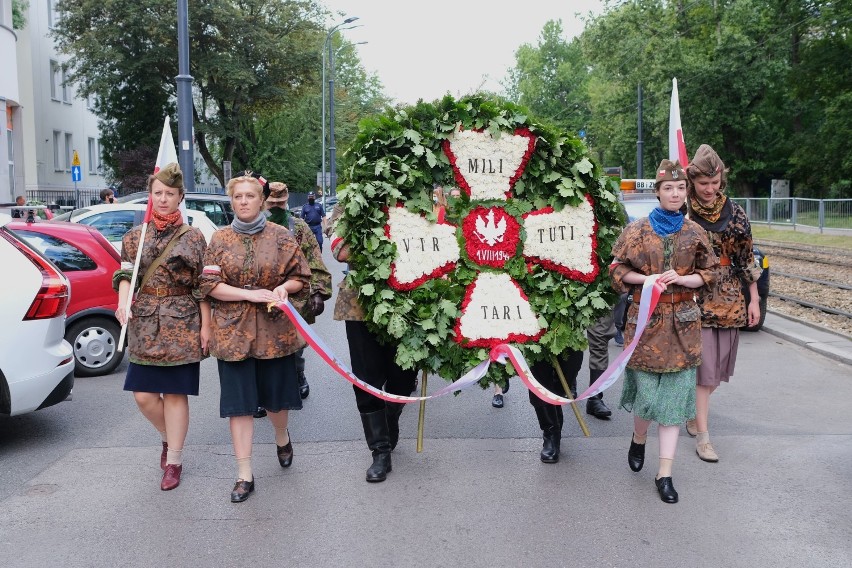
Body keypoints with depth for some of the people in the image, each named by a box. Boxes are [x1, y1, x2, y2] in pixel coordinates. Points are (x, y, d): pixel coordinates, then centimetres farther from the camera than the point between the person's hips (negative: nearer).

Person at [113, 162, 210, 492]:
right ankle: (169, 437, 32)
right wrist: (123, 303, -15)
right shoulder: (135, 236, 8)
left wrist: (205, 326, -5)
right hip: (144, 326, 3)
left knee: (175, 393, 1)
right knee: (144, 395, 3)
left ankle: (174, 460, 15)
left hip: (182, 326, -3)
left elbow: (202, 286, -1)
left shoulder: (193, 237, 0)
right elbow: (125, 275, 5)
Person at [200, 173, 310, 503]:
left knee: (276, 396, 11)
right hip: (233, 330, 0)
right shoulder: (220, 239, 3)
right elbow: (209, 285, -3)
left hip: (275, 329, 0)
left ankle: (282, 438, 45)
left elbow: (301, 277, 6)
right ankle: (244, 475, 9)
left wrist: (284, 287, -15)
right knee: (239, 403, 1)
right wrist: (250, 294, -15)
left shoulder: (281, 236, 2)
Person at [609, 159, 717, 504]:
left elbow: (707, 274, 10)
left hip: (681, 324, 2)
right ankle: (638, 440, 34)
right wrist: (647, 279, -14)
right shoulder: (637, 229, 1)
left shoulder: (694, 232, 6)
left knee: (674, 395, 1)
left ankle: (664, 473, 8)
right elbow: (617, 269, 2)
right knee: (646, 392, 0)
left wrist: (681, 279, -10)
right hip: (645, 320, -2)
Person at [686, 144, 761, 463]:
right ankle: (703, 435, 2)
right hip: (693, 297, -3)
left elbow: (746, 257, 7)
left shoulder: (734, 212, 3)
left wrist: (754, 299, 5)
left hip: (729, 298, 3)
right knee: (704, 366, -5)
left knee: (717, 365, 9)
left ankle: (694, 414, 30)